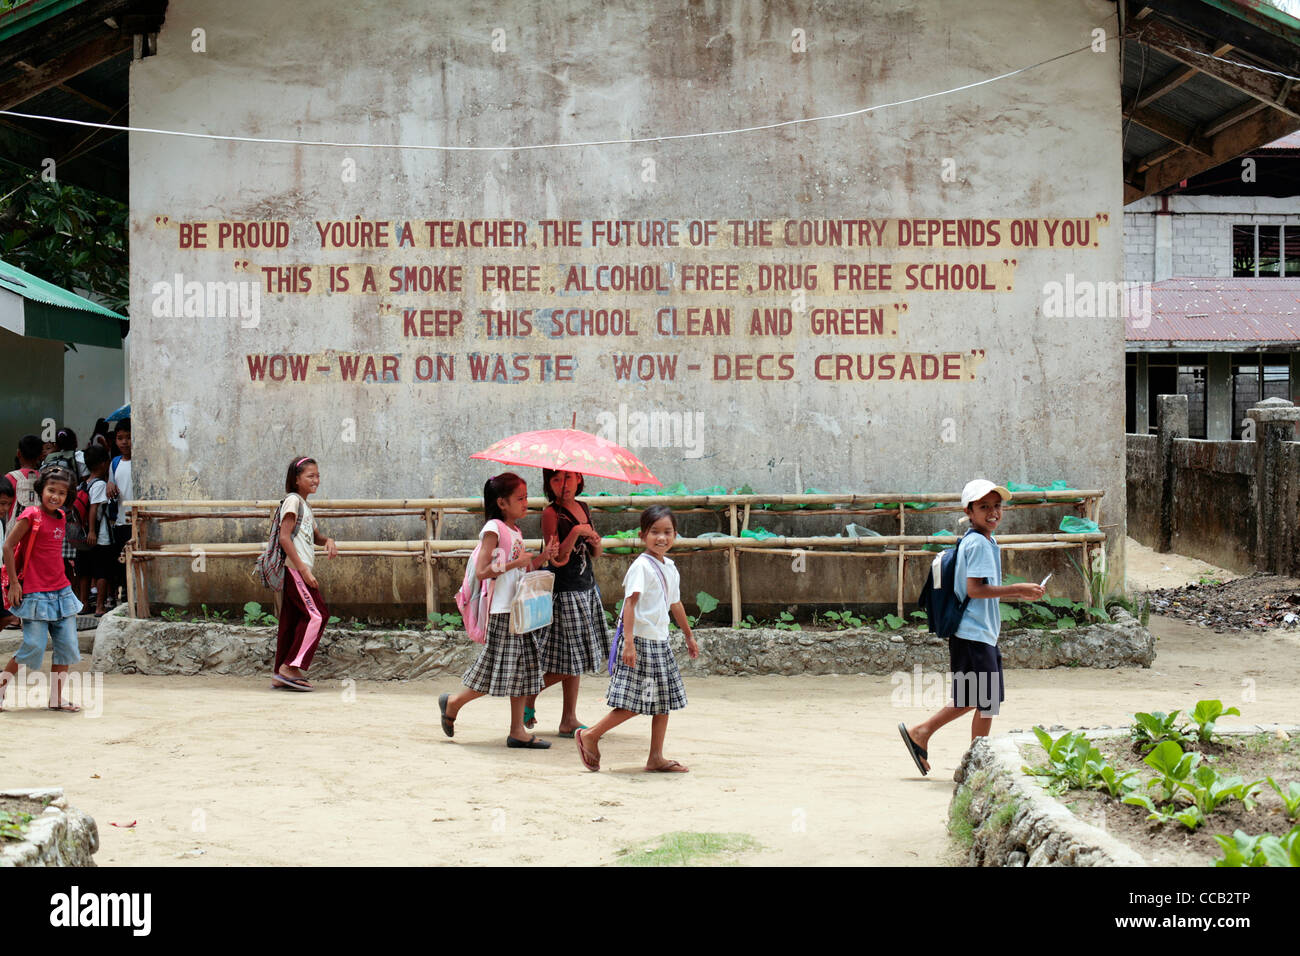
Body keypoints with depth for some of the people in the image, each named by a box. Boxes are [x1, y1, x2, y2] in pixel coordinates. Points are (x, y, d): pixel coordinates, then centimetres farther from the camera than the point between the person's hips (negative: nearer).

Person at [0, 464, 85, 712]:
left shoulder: (60, 517, 9)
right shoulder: (31, 515, -11)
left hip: (61, 591, 7)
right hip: (35, 594, -7)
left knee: (67, 647, 4)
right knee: (34, 648, -6)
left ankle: (56, 698, 15)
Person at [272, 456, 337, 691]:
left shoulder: (304, 505, 20)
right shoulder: (293, 500, -9)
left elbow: (314, 536, 32)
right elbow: (284, 537, -17)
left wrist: (328, 541, 7)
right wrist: (303, 569, -21)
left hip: (298, 571, 9)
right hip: (295, 568, -9)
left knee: (292, 619, 8)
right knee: (317, 615, -12)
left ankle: (281, 675, 10)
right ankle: (292, 667, -12)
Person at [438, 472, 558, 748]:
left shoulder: (516, 531, 15)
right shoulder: (493, 529, -11)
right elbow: (481, 571, -17)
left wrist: (543, 557, 7)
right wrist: (514, 563, -21)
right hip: (501, 612, -9)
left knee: (522, 669, 7)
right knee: (497, 673, -4)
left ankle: (518, 731, 11)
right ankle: (453, 702, 17)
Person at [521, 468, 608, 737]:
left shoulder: (584, 508, 11)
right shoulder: (551, 513, -12)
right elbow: (557, 559, -19)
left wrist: (595, 542, -4)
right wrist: (575, 532, -27)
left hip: (587, 589, 7)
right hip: (565, 593, -7)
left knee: (576, 661, 9)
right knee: (569, 662, -4)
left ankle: (569, 719, 17)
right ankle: (527, 697, 15)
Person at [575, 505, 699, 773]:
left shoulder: (670, 568, 12)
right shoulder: (641, 566, -15)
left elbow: (675, 605, 25)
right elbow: (629, 603, -22)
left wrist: (689, 636, 33)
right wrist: (629, 642, -29)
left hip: (660, 642, 9)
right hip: (641, 642, -9)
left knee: (663, 702, 9)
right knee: (633, 704, -8)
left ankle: (656, 758, 15)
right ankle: (590, 736, 7)